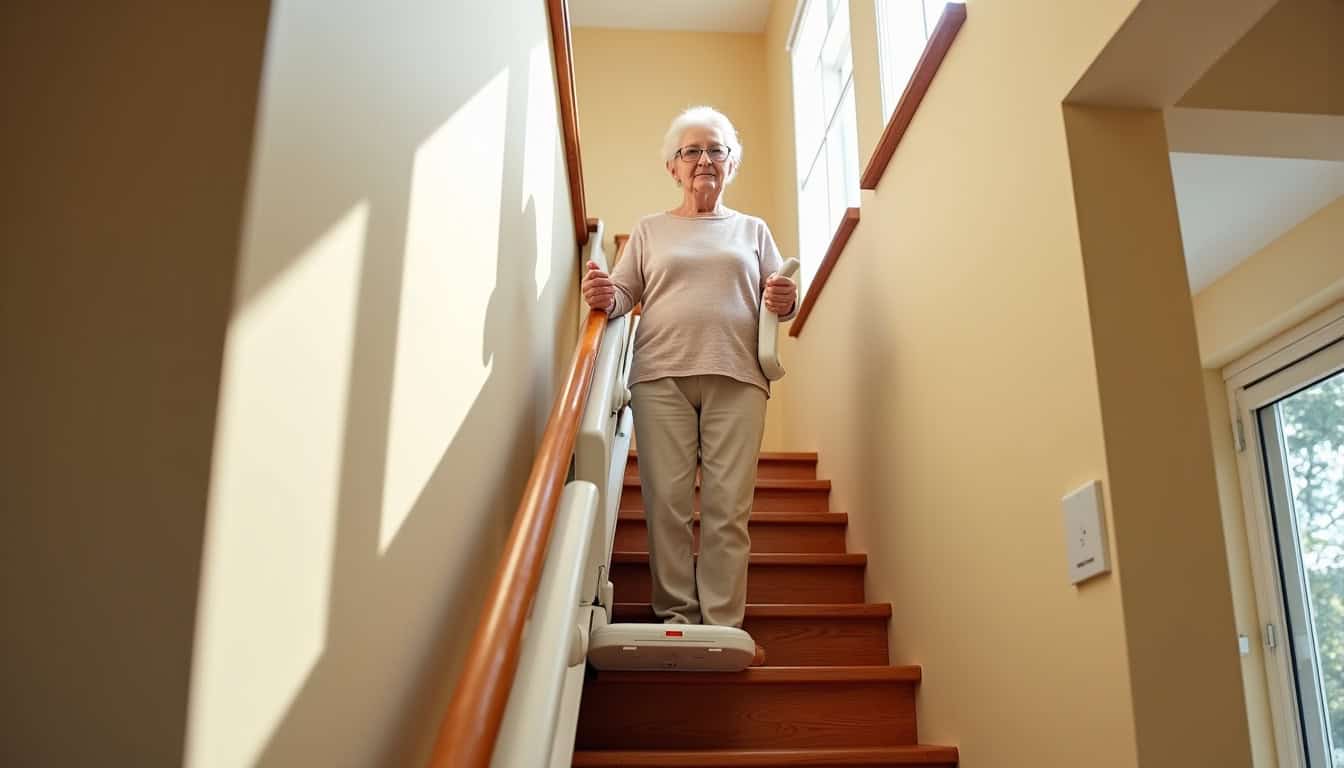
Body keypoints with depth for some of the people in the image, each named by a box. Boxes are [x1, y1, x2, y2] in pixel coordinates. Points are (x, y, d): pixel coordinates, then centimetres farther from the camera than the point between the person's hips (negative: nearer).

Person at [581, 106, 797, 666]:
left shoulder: (752, 230, 21)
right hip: (661, 374, 0)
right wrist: (606, 295, -10)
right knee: (667, 501, -8)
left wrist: (785, 300, -7)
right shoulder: (649, 230, 20)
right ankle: (675, 619, -1)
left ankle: (723, 626, -4)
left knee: (728, 506, -7)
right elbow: (624, 294, 13)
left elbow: (777, 300, 17)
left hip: (736, 377, 0)